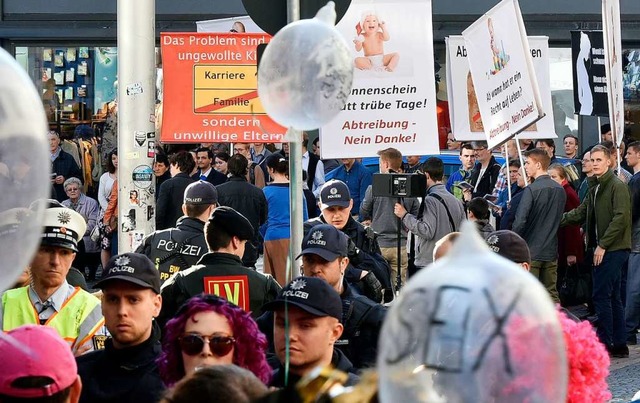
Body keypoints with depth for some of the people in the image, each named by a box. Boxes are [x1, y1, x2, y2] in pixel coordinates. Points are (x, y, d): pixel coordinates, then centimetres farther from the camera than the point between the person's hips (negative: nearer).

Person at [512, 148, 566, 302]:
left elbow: (520, 222, -18)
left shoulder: (531, 190, -15)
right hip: (551, 252, 6)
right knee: (551, 294, 10)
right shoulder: (560, 190, 6)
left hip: (531, 251, -6)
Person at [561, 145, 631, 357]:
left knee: (601, 296, -9)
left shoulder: (618, 186, -11)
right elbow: (580, 213, 20)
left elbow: (621, 218, -18)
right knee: (613, 297, 11)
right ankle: (619, 345, 15)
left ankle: (604, 343, -4)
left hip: (613, 249, -9)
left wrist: (603, 245, -18)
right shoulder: (595, 187, 17)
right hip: (602, 249, 9)